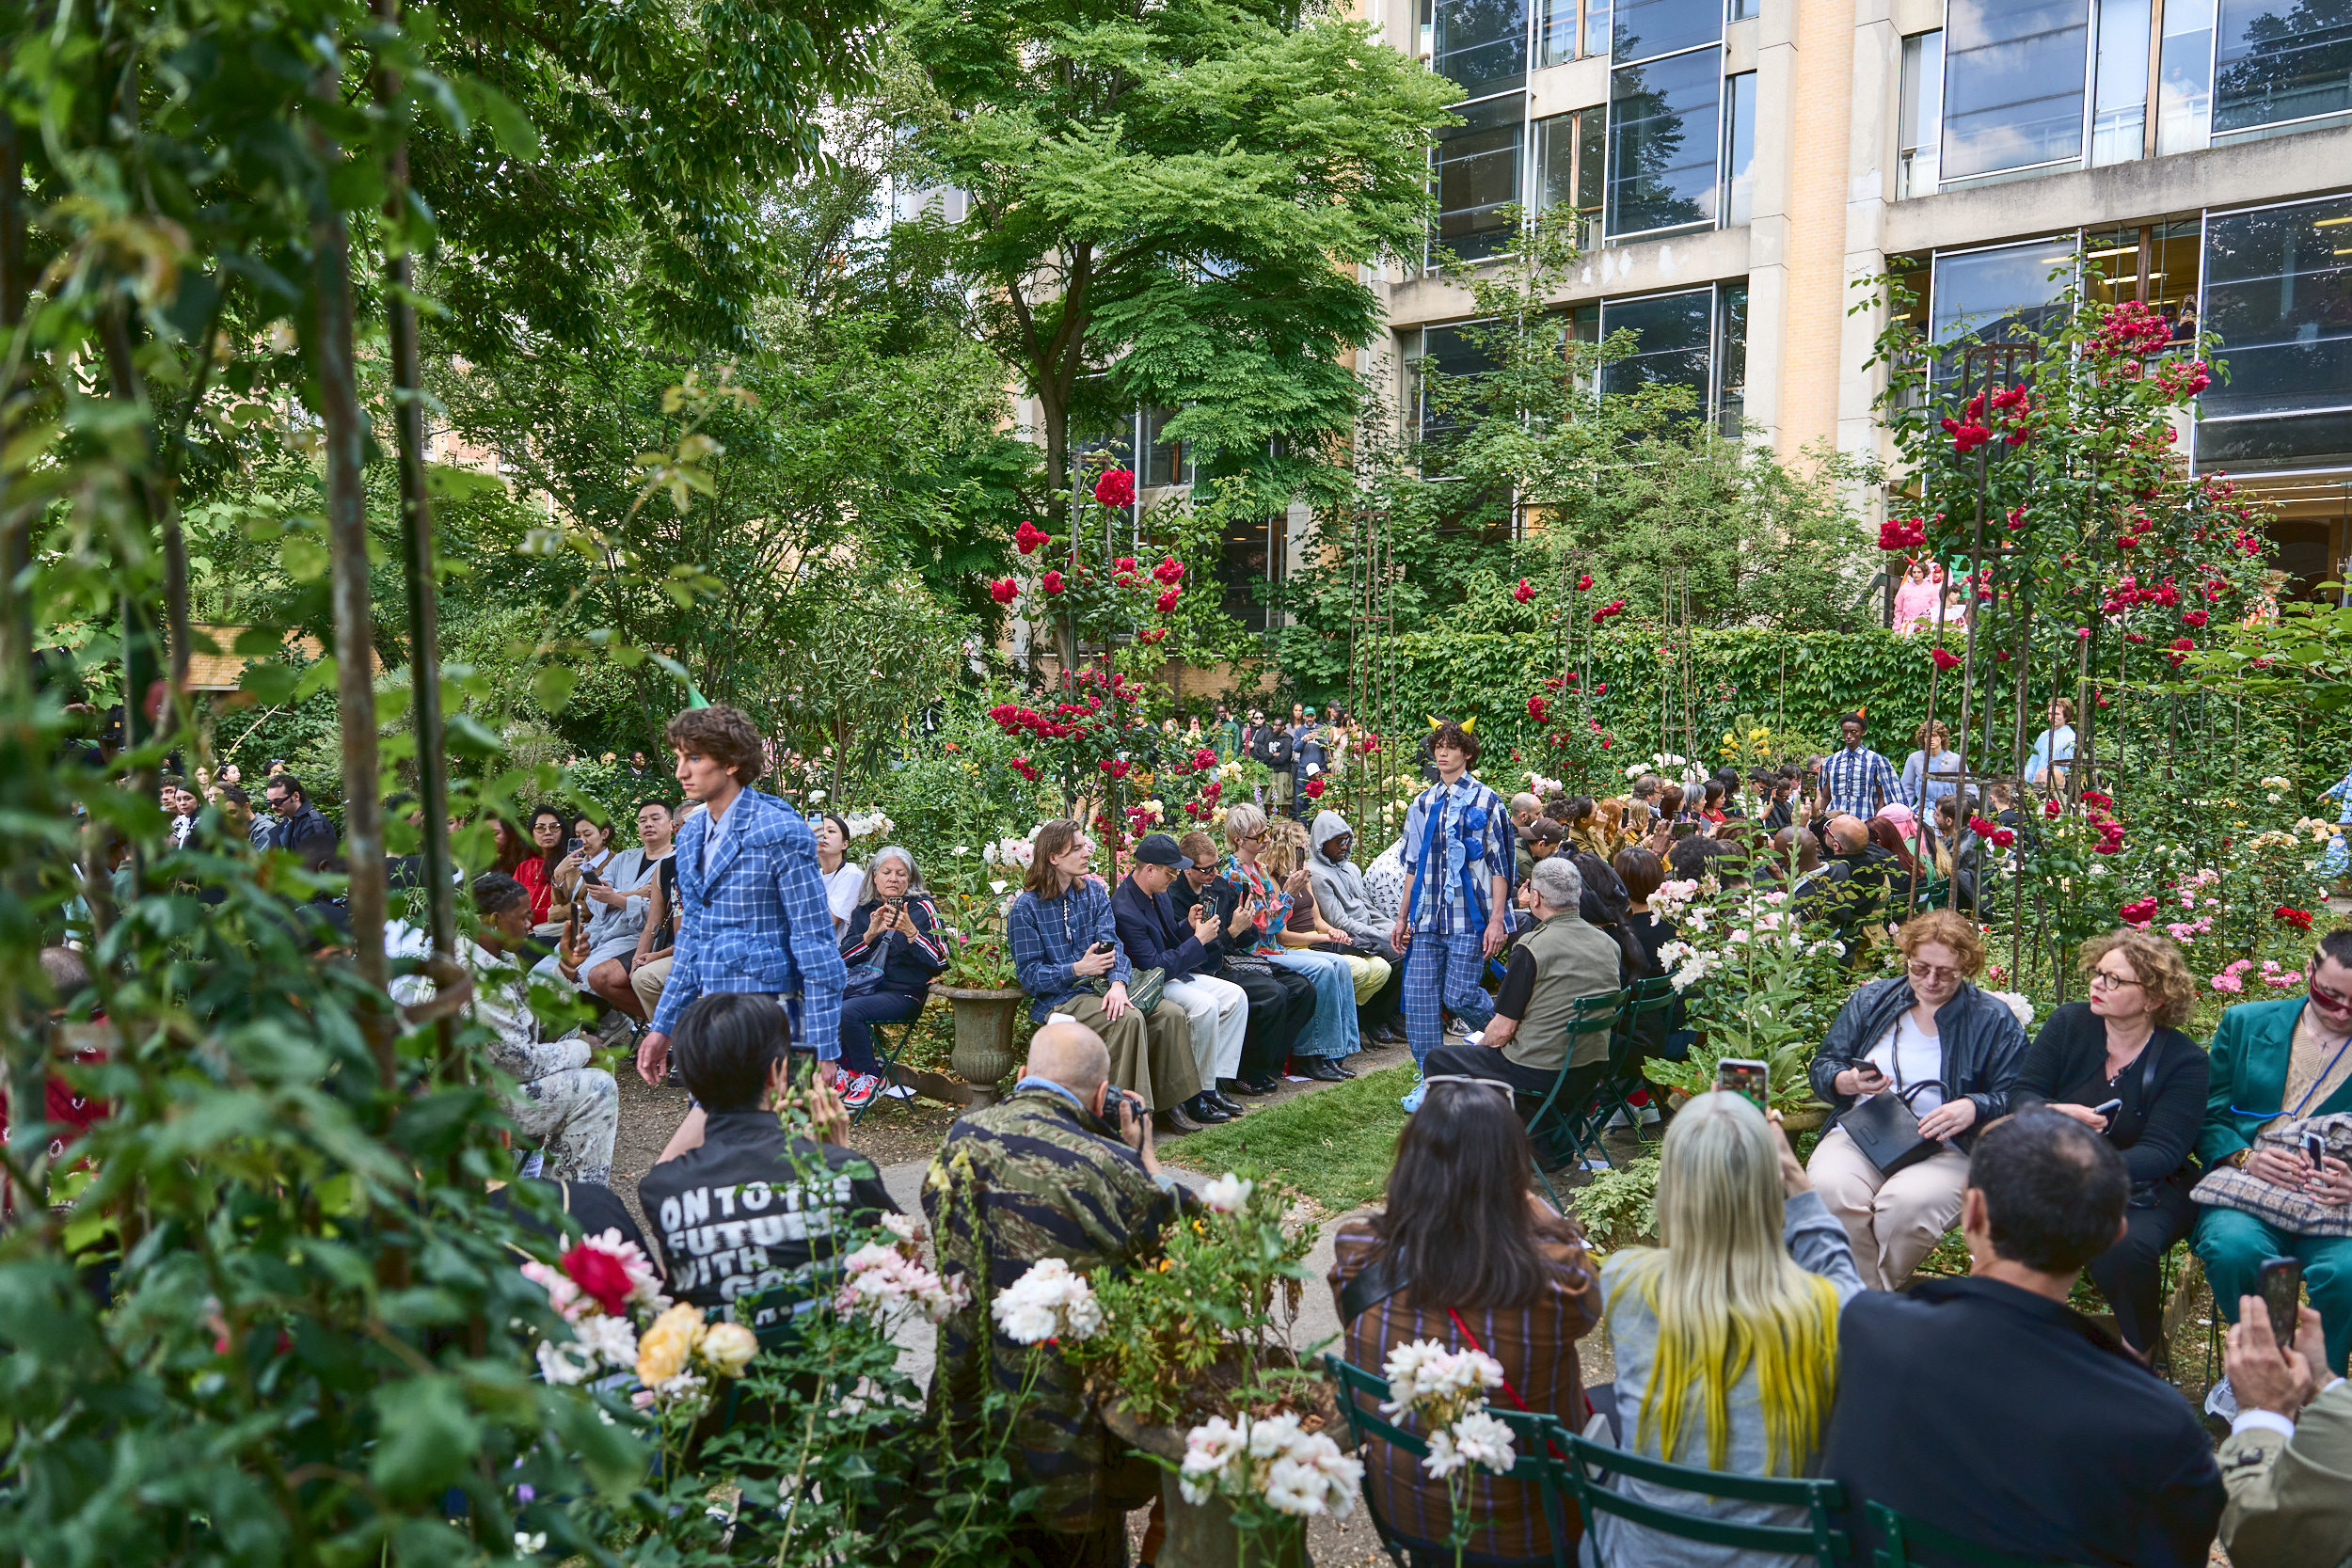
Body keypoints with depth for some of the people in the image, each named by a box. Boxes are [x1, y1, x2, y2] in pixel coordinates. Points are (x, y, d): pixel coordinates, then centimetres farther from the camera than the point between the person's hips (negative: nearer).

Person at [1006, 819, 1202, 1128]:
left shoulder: (1094, 891, 11)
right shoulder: (1025, 908, -5)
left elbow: (1112, 943, -2)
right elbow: (1029, 975, -8)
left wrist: (1118, 982, -22)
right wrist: (1077, 969, -21)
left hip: (1100, 987, 6)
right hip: (1058, 998, -6)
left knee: (1172, 1014, -16)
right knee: (1129, 1019, -31)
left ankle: (1170, 1102, -3)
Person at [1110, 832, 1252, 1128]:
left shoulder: (1158, 892, 5)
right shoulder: (1124, 910, -25)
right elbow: (1154, 966, -25)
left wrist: (1189, 925, -1)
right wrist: (1198, 940, -19)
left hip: (1176, 972, 10)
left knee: (1236, 996, -5)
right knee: (1205, 1006, -31)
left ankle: (1215, 1083, -3)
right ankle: (1198, 1095, -17)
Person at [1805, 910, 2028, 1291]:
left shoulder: (1994, 1021, 10)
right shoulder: (1870, 1000, 17)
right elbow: (1822, 1069, 16)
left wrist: (1973, 1108, -19)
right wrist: (1848, 1081, -8)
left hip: (1945, 1147, -2)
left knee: (1908, 1203, -37)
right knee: (1830, 1190, -34)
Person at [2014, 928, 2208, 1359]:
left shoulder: (2184, 1060, -7)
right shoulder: (2068, 1023, 1)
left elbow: (2161, 1151, -16)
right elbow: (2023, 1096, 0)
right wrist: (2055, 1113, -25)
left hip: (2145, 1186, -2)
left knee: (2123, 1248, -33)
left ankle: (2141, 1351, -1)